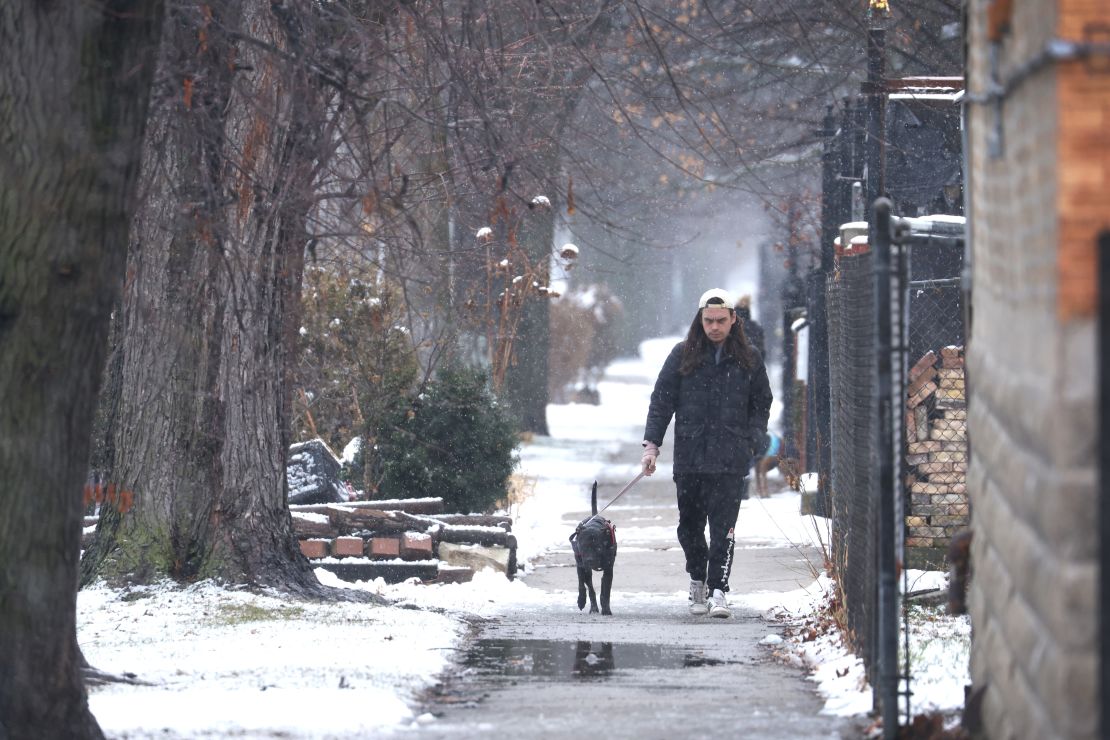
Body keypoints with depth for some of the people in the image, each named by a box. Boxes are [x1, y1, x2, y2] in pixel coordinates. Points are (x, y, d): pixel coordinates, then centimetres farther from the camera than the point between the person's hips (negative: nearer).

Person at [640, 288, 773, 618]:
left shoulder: (748, 358, 7)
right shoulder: (683, 355, 5)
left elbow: (761, 404, 14)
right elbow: (661, 400, 6)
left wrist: (752, 443, 2)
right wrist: (652, 443, -3)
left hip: (730, 458, -1)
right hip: (689, 455, 1)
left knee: (723, 525, -11)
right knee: (689, 525, 8)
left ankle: (718, 590, -10)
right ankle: (698, 580, 30)